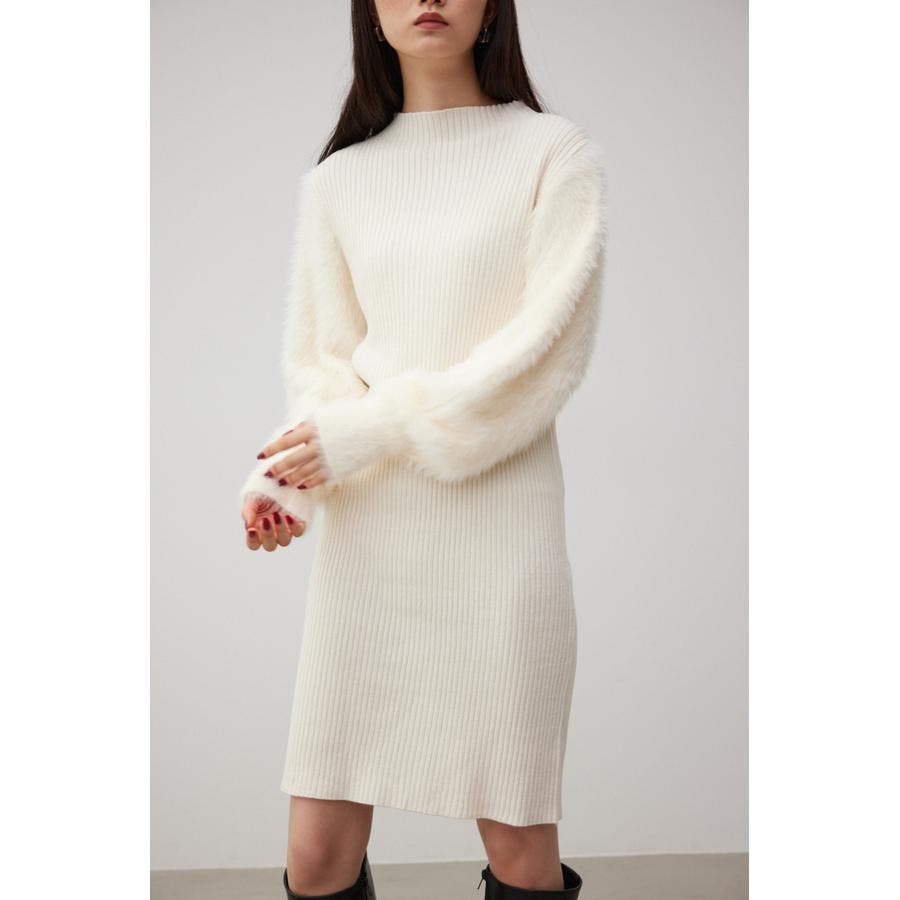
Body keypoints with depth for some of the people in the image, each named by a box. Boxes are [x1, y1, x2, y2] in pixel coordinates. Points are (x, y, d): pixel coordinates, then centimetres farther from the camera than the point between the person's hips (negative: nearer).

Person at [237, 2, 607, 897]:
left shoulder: (555, 154, 2)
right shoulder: (337, 178, 13)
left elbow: (548, 351, -7)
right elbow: (319, 357, 10)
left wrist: (366, 432, -13)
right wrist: (283, 477, -10)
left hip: (497, 522, -3)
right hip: (364, 531, 3)